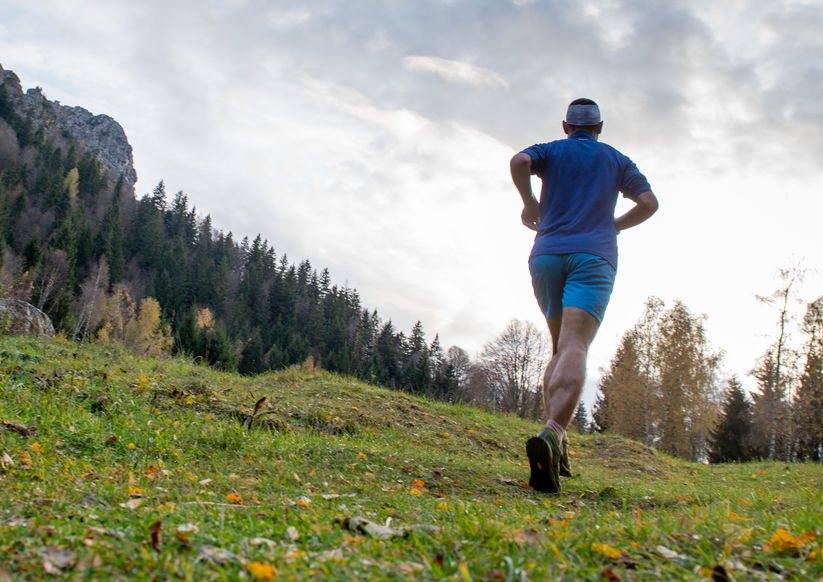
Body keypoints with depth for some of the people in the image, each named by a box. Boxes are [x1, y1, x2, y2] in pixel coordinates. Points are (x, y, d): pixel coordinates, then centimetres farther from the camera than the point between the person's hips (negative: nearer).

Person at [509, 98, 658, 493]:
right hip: (594, 257, -2)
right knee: (575, 349, -19)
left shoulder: (552, 151, 18)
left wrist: (529, 203, 10)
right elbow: (649, 202, 10)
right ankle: (551, 436, -44)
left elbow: (519, 161, -5)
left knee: (560, 348, 16)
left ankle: (556, 444, 2)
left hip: (547, 256, 2)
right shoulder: (617, 160, 21)